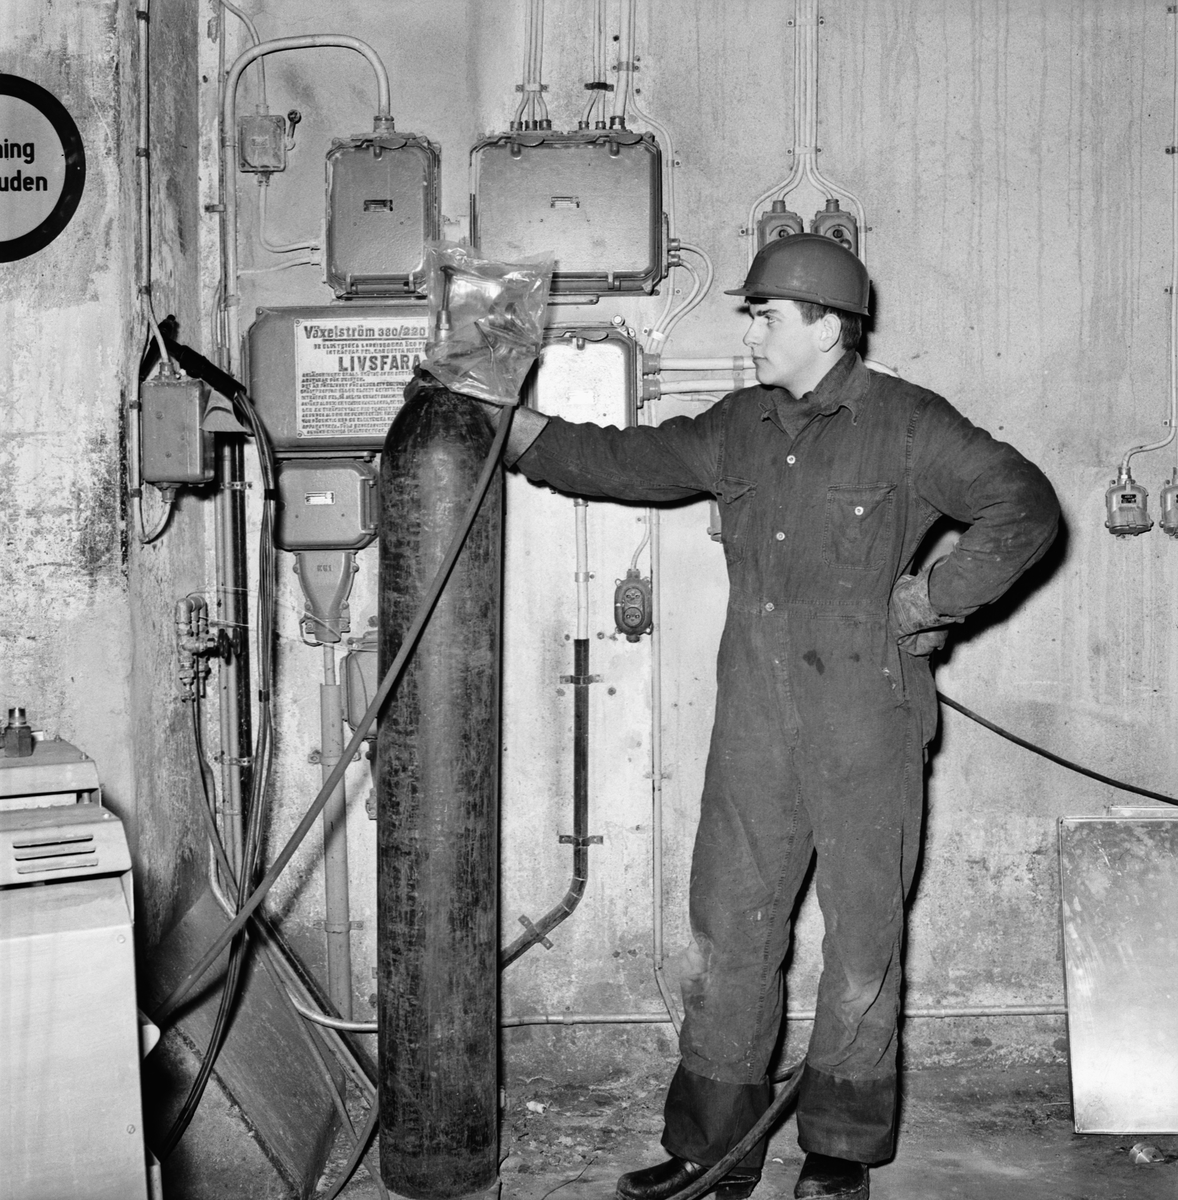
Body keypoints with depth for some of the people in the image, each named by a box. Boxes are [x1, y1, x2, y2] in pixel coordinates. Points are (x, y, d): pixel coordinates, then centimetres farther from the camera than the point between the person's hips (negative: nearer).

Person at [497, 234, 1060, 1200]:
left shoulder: (907, 425, -4)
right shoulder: (739, 428, 12)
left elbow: (1027, 509, -3)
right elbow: (631, 462, 21)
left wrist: (932, 597, -9)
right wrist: (511, 428, 16)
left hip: (867, 729, -5)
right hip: (755, 729, 5)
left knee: (863, 940, 7)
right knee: (726, 934, 9)